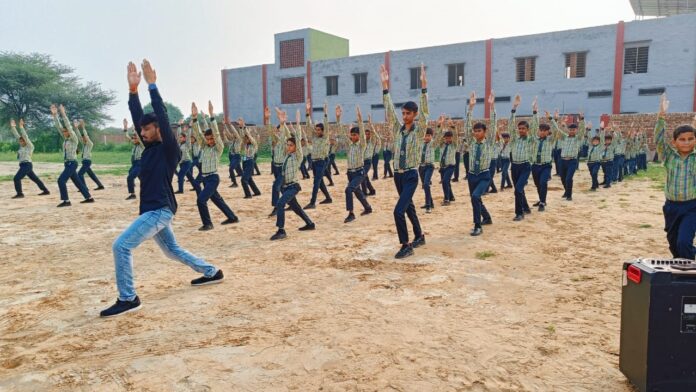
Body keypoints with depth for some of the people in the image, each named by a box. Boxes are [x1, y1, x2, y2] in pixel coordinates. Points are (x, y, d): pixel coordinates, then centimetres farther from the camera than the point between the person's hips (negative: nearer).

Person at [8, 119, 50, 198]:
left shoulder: (30, 146, -8)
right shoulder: (22, 145, 13)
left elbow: (25, 136, -18)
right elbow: (17, 135, 14)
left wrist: (21, 127, -22)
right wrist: (13, 127, 10)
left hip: (27, 165, -9)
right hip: (24, 165, 9)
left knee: (16, 178, -12)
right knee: (35, 178, 11)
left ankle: (20, 194, -8)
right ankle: (46, 191, 16)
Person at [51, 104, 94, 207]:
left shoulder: (74, 138, -9)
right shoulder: (66, 138, 11)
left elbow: (69, 126, -19)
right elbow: (58, 126, 10)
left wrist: (63, 114, -21)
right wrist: (55, 115, 3)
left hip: (72, 163, -9)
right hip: (68, 163, 9)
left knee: (61, 180, -14)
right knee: (77, 181, 11)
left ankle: (66, 201, -10)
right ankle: (89, 198, 17)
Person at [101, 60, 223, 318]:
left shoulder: (170, 149, -11)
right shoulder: (150, 147, 11)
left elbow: (162, 116, -20)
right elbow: (137, 116, 7)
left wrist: (152, 85, -18)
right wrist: (133, 89, -2)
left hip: (160, 210, -10)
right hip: (152, 210, 10)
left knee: (121, 246, -15)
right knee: (172, 250, 21)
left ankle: (128, 299, -6)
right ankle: (212, 272, 34)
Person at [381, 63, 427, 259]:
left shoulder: (419, 130, -6)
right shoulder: (397, 129, 6)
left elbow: (424, 110, -18)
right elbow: (389, 109, 0)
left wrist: (423, 84, -27)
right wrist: (385, 85, -8)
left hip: (411, 175, -6)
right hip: (398, 175, 6)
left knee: (399, 210, -17)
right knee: (408, 208, 19)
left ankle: (406, 245, -4)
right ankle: (419, 236, 37)